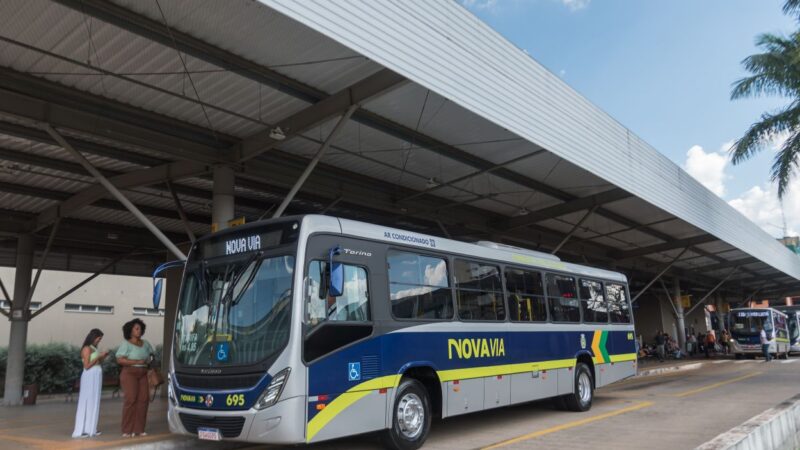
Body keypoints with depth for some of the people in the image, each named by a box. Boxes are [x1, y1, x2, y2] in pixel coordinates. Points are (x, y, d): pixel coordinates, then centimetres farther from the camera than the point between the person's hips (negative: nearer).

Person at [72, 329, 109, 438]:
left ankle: (90, 429, 11)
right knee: (86, 402, -7)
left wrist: (102, 357, 7)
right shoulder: (87, 348, -9)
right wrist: (99, 356, -14)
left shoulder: (93, 348, 16)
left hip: (95, 377, 9)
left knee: (93, 403, 8)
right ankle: (80, 431, -4)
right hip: (89, 377, -9)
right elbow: (87, 366, -15)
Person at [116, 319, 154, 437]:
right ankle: (127, 430, -4)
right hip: (129, 373, -5)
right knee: (131, 399, -11)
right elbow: (119, 360, -13)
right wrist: (137, 362, -17)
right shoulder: (126, 343, -3)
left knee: (143, 399, -4)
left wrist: (150, 360, 3)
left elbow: (151, 355, 26)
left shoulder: (145, 343, 14)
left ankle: (139, 429, 2)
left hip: (143, 374, 5)